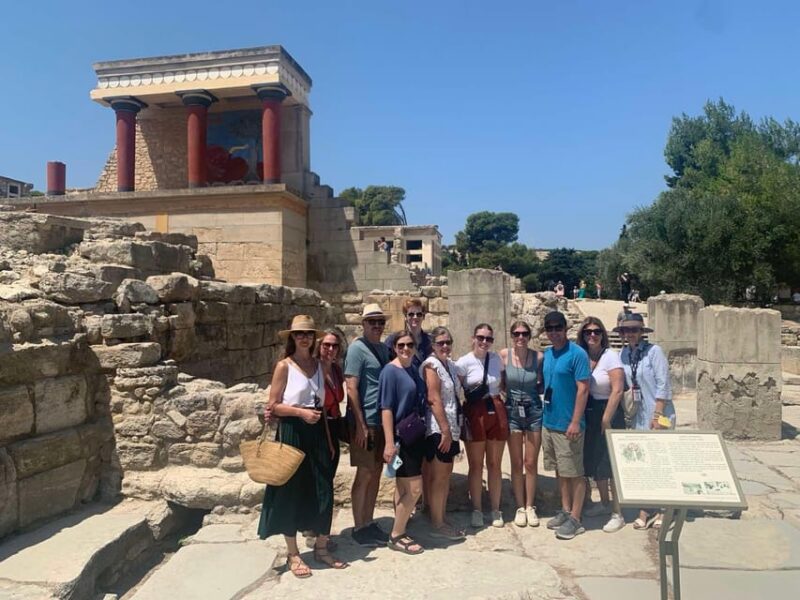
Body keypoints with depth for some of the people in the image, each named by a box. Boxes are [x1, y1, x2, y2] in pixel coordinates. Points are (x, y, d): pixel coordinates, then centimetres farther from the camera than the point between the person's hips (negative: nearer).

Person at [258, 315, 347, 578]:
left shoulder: (318, 365, 9)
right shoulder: (284, 366, -6)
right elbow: (273, 406, -8)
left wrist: (329, 438, 11)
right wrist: (301, 411, -20)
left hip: (317, 432, 5)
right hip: (292, 432, -5)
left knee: (323, 491, 6)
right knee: (292, 492, 4)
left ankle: (321, 548, 23)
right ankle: (293, 554, 18)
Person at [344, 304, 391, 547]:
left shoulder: (384, 349, 11)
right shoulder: (357, 348, -10)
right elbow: (351, 388, -15)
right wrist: (361, 425, -17)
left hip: (382, 421, 7)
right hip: (365, 422, -7)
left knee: (376, 473, 13)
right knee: (364, 475, 1)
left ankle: (369, 522, 25)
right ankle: (358, 527, 14)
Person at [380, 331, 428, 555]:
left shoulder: (415, 369, 9)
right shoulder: (390, 371, -14)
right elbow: (386, 408, -17)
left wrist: (422, 431, 15)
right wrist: (389, 443, -22)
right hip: (400, 436, -8)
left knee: (403, 487, 14)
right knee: (414, 488, -6)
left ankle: (399, 532, 25)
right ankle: (396, 536, 8)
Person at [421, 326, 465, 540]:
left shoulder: (451, 365, 12)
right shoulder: (431, 364, -12)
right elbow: (433, 399, -19)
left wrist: (451, 429, 10)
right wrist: (445, 430, -20)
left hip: (451, 427, 8)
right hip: (438, 428, -8)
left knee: (446, 473, 14)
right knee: (440, 475, -1)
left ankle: (440, 519, 25)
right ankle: (437, 525, 9)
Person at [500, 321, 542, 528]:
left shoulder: (539, 357, -6)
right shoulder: (504, 355, -7)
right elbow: (500, 383, 5)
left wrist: (533, 390, -8)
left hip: (534, 411, 0)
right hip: (512, 411, 0)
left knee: (531, 463, 7)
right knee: (516, 463, 8)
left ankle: (530, 506, 22)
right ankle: (520, 507, 21)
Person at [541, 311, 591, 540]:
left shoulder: (577, 354, -13)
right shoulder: (546, 354, 9)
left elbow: (583, 389, -16)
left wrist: (575, 422, -20)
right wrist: (544, 414, 13)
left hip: (567, 425, -7)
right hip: (549, 423, 7)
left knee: (575, 473, 3)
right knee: (559, 470, 16)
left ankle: (575, 519, 13)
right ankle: (565, 510, 29)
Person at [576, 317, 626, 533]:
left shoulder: (610, 356, -11)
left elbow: (617, 390, -15)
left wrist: (606, 420, -16)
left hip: (607, 414, -6)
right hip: (588, 415, 6)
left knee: (611, 463, -2)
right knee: (593, 462, 16)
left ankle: (617, 514, 10)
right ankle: (604, 503, 35)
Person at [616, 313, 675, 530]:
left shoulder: (654, 351, -10)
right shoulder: (624, 354, 6)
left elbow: (663, 385, -12)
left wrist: (657, 415, -14)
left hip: (658, 414, -5)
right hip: (637, 416, 5)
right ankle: (645, 510, 18)